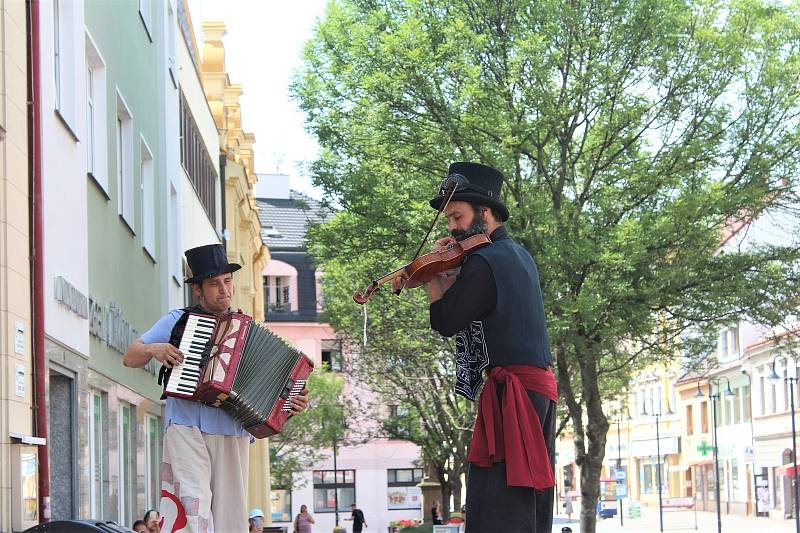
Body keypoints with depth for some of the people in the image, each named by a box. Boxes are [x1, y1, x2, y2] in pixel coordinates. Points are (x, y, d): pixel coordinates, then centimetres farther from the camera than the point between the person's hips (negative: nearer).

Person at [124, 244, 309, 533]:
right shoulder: (178, 321, 11)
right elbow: (130, 358, 16)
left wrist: (292, 401, 1)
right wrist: (153, 349, -6)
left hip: (232, 436, 3)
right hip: (186, 430, -3)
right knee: (192, 505, -20)